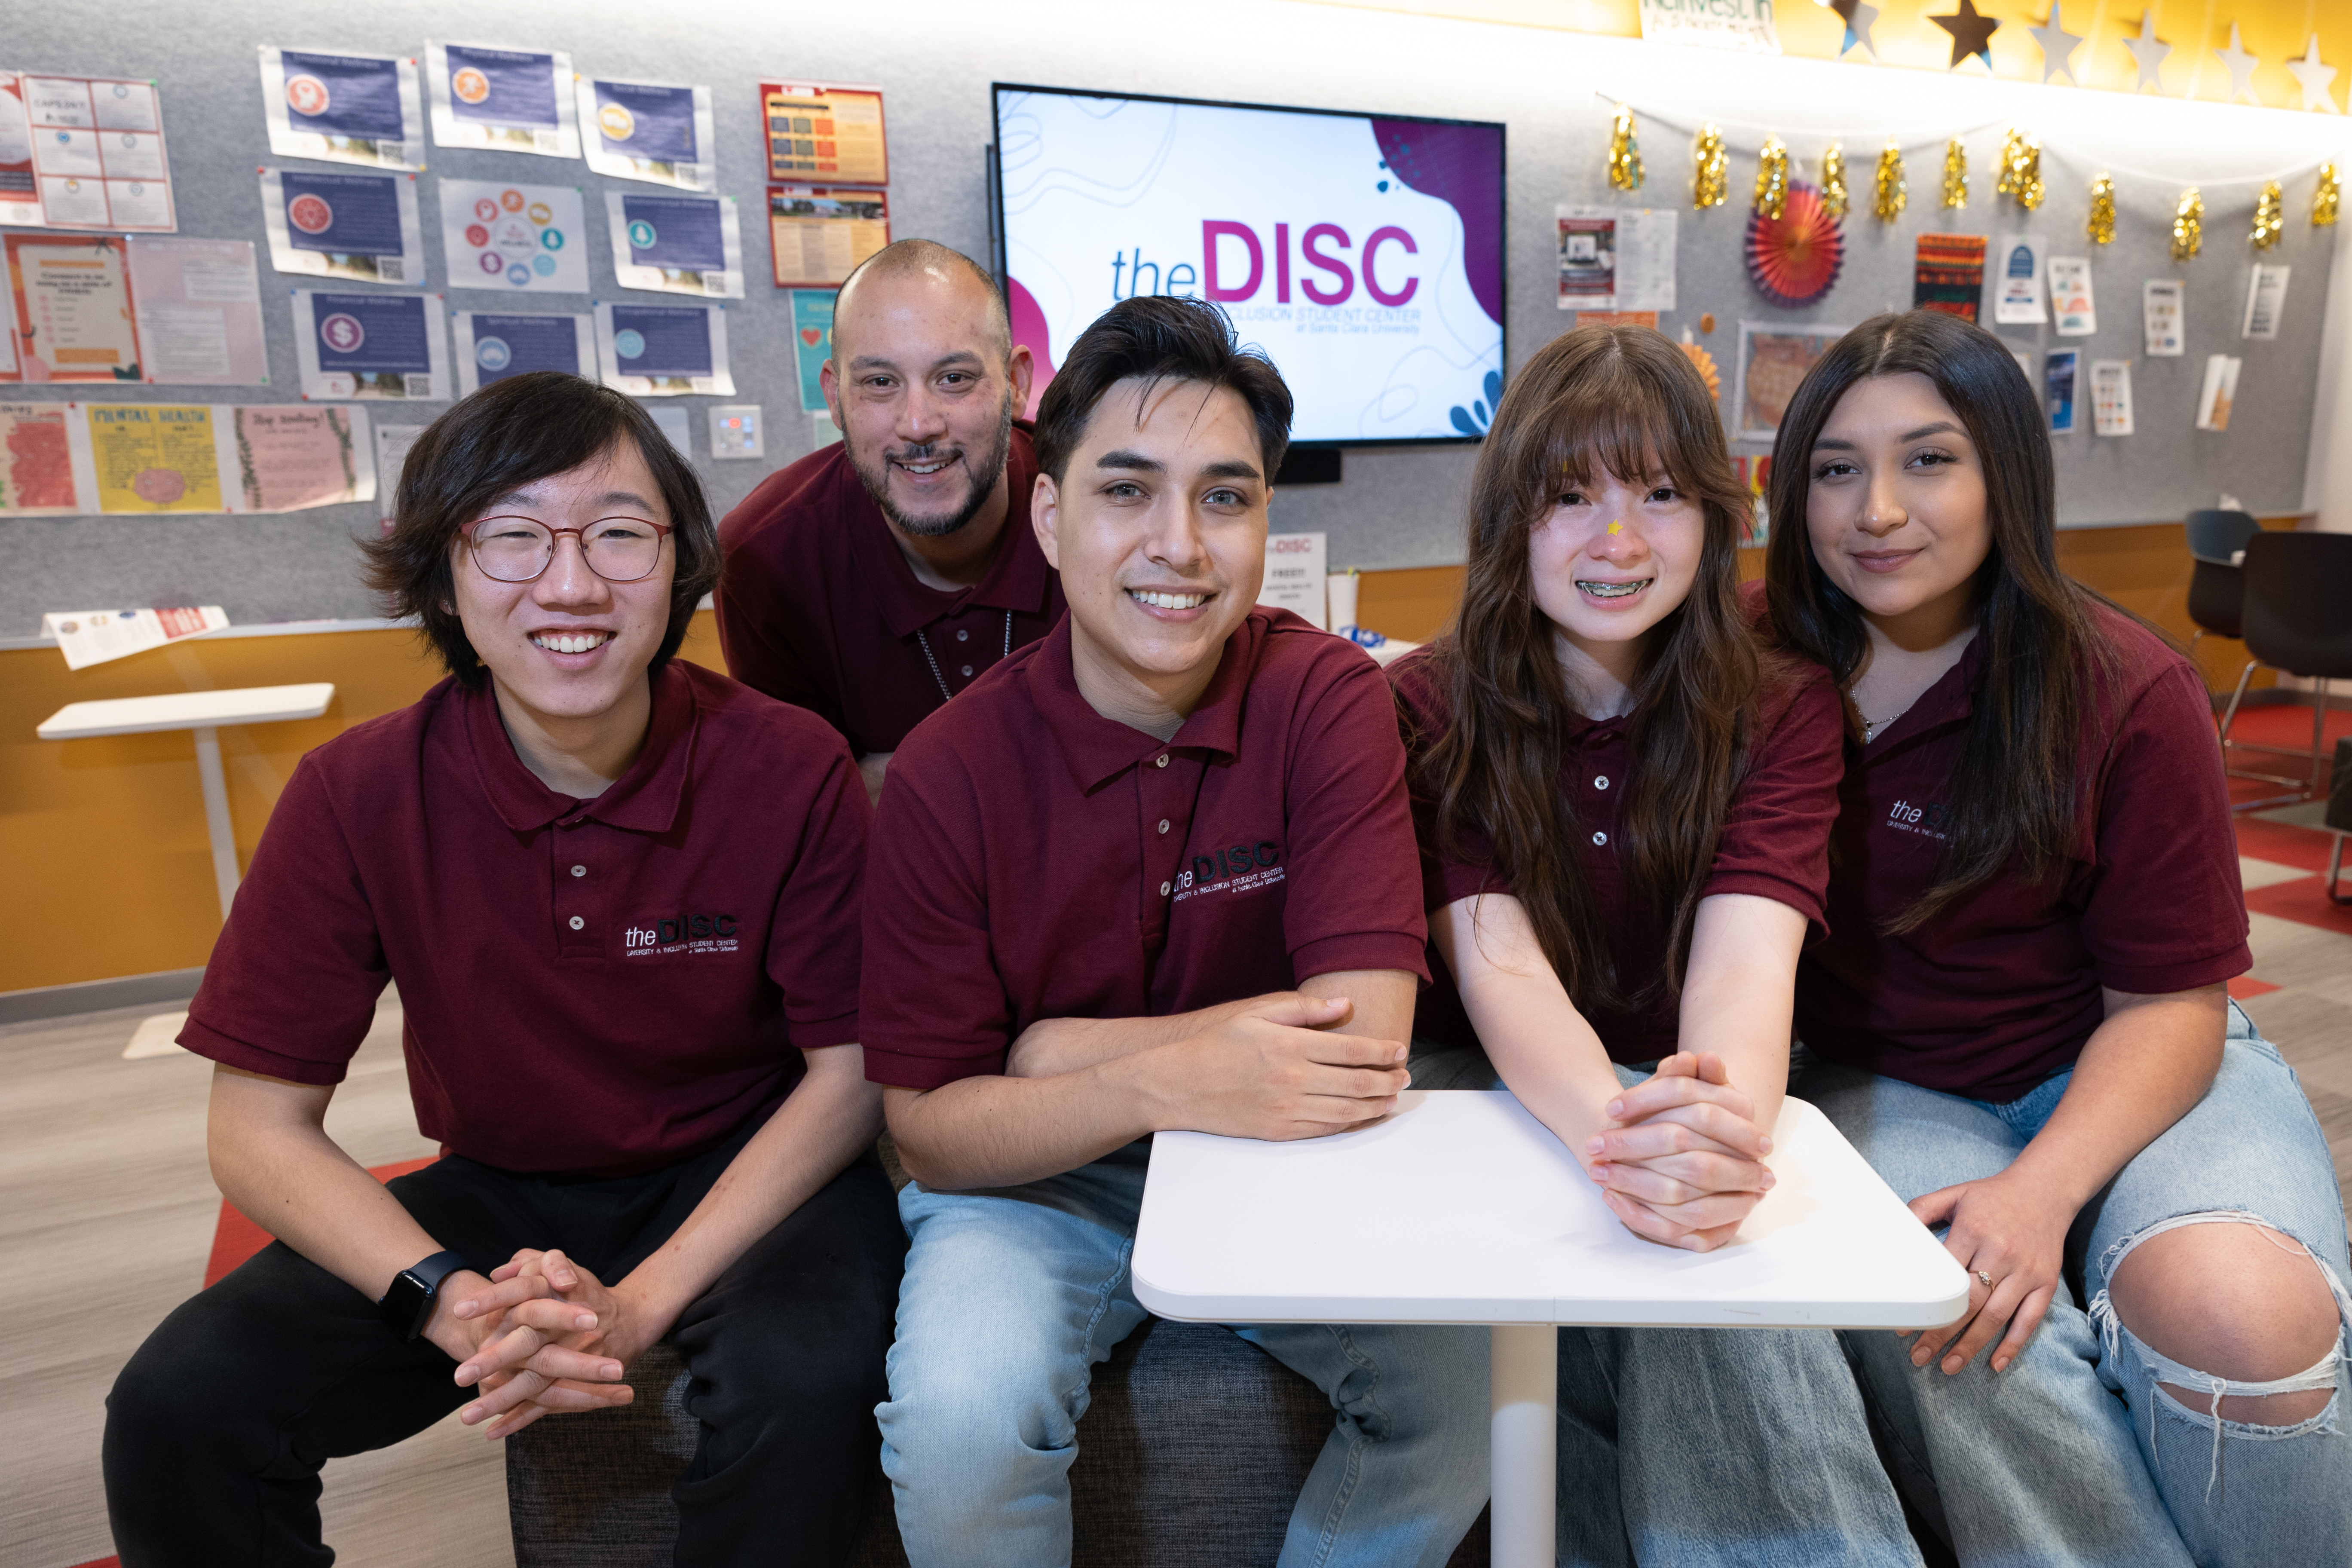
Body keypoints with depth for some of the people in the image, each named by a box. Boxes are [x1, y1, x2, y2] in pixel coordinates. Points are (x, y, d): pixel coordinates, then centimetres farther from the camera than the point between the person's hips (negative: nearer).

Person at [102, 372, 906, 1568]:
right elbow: (260, 1128, -7)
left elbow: (852, 1068, -11)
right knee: (177, 1407, -16)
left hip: (745, 1178, -2)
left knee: (803, 1383, -31)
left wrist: (642, 1302, -21)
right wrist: (452, 1305, -24)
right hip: (499, 1190, 3)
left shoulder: (790, 772, -18)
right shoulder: (356, 795, -13)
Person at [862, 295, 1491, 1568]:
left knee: (1468, 1365, -18)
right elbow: (929, 1126, -13)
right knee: (958, 1421, -26)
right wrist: (1159, 1083, -31)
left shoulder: (1327, 698, -14)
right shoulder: (946, 776, -15)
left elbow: (1365, 1043, -21)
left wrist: (1060, 1053, -18)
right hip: (1039, 1182, -1)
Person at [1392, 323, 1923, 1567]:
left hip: (1683, 1100, 1)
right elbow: (1496, 962, -20)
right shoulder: (1427, 708, -8)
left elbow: (1745, 955, -21)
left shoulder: (1784, 712, -3)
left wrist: (1723, 1121, -46)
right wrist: (1620, 1136, -43)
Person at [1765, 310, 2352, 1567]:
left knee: (2237, 1317, -29)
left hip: (2121, 1077, 0)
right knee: (1950, 1323, -31)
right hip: (1884, 1086, 1)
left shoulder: (2124, 690, -10)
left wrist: (2043, 1188, -24)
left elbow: (2170, 999, -8)